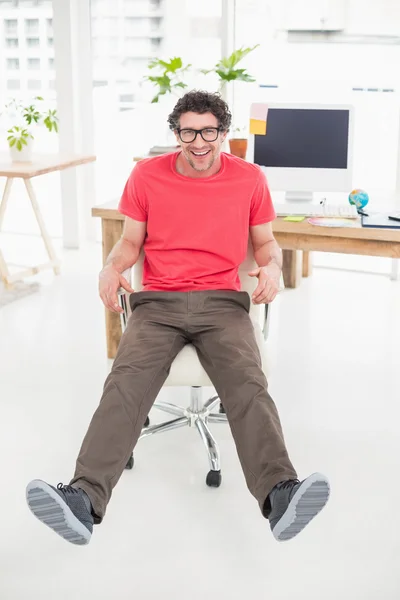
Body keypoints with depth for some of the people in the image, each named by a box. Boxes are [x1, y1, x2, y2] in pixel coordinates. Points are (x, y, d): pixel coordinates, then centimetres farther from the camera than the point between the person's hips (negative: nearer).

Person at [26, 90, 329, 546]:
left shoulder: (249, 179, 10)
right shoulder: (147, 175, 10)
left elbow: (265, 241, 19)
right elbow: (130, 240, 17)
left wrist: (272, 266, -4)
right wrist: (112, 266, -6)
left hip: (222, 302, 0)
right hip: (158, 303, 0)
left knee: (248, 384, -30)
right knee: (125, 383, -28)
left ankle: (280, 495, -46)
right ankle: (83, 500, -42)